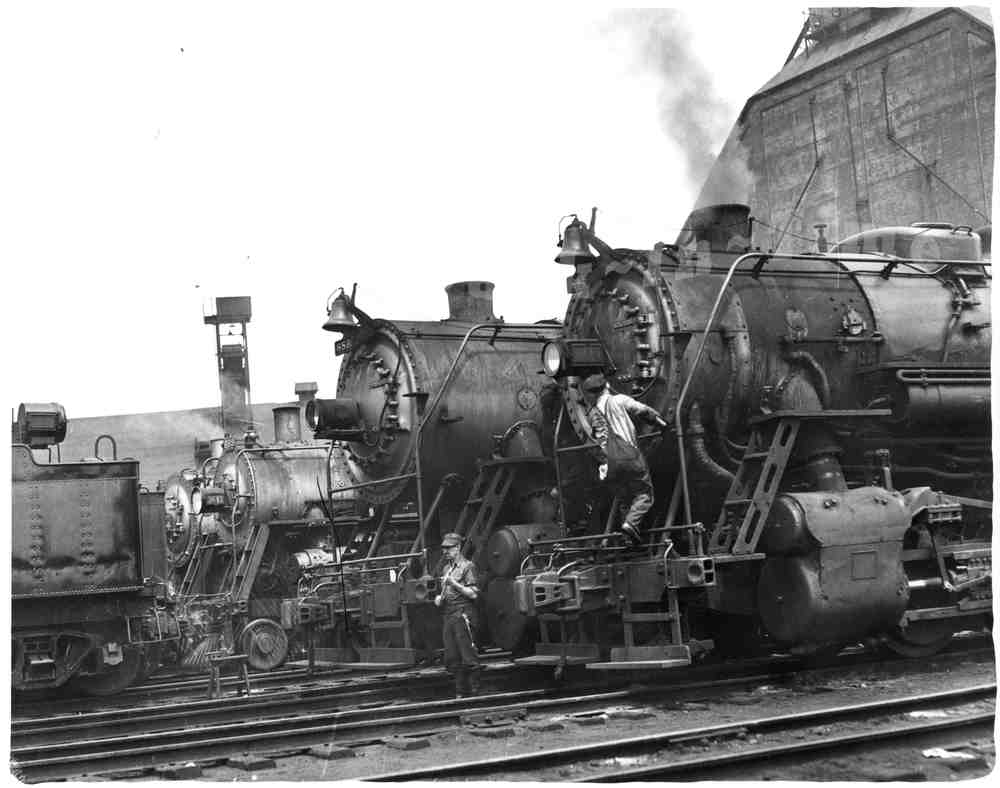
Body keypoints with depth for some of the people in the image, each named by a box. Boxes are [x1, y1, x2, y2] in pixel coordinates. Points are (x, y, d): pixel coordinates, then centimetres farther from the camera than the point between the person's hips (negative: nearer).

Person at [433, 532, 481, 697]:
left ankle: (475, 689, -3)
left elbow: (473, 594, -11)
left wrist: (455, 584, -16)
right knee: (451, 657, 8)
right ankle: (460, 691, 14)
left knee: (468, 655, -8)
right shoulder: (446, 567, 18)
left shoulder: (466, 566, -5)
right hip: (448, 614, 8)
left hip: (463, 614, -8)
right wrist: (439, 598, 10)